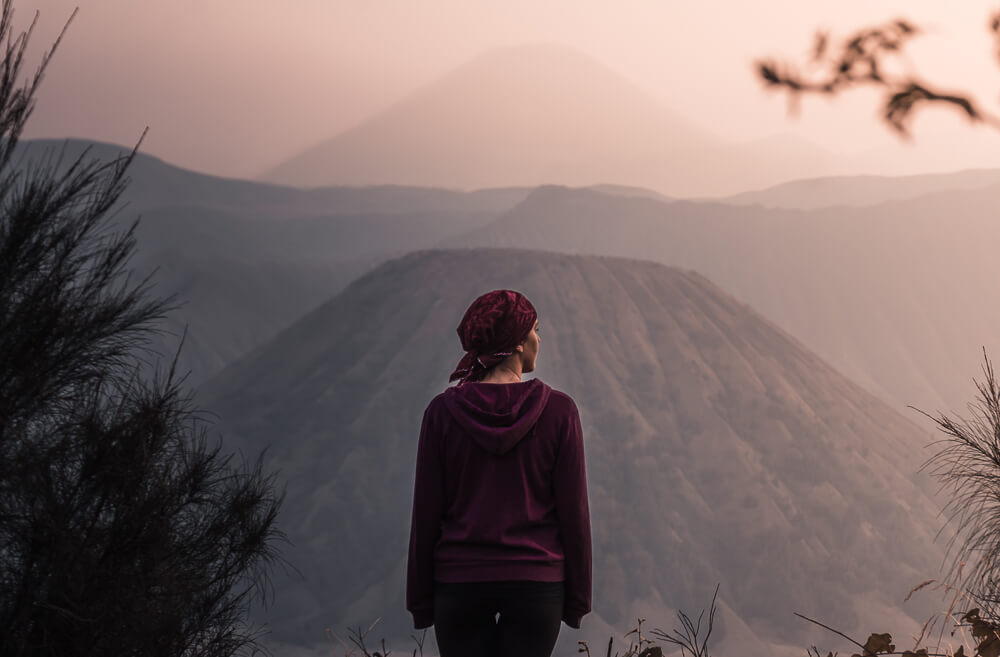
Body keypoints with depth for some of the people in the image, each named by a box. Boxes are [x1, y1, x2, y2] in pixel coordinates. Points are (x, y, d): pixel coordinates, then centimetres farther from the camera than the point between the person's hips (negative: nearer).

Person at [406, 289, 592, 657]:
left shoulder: (442, 412, -5)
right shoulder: (558, 411, -7)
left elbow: (426, 513, -3)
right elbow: (573, 510, -5)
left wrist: (420, 599, 6)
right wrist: (577, 597, 5)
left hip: (460, 583, 1)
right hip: (535, 584, -1)